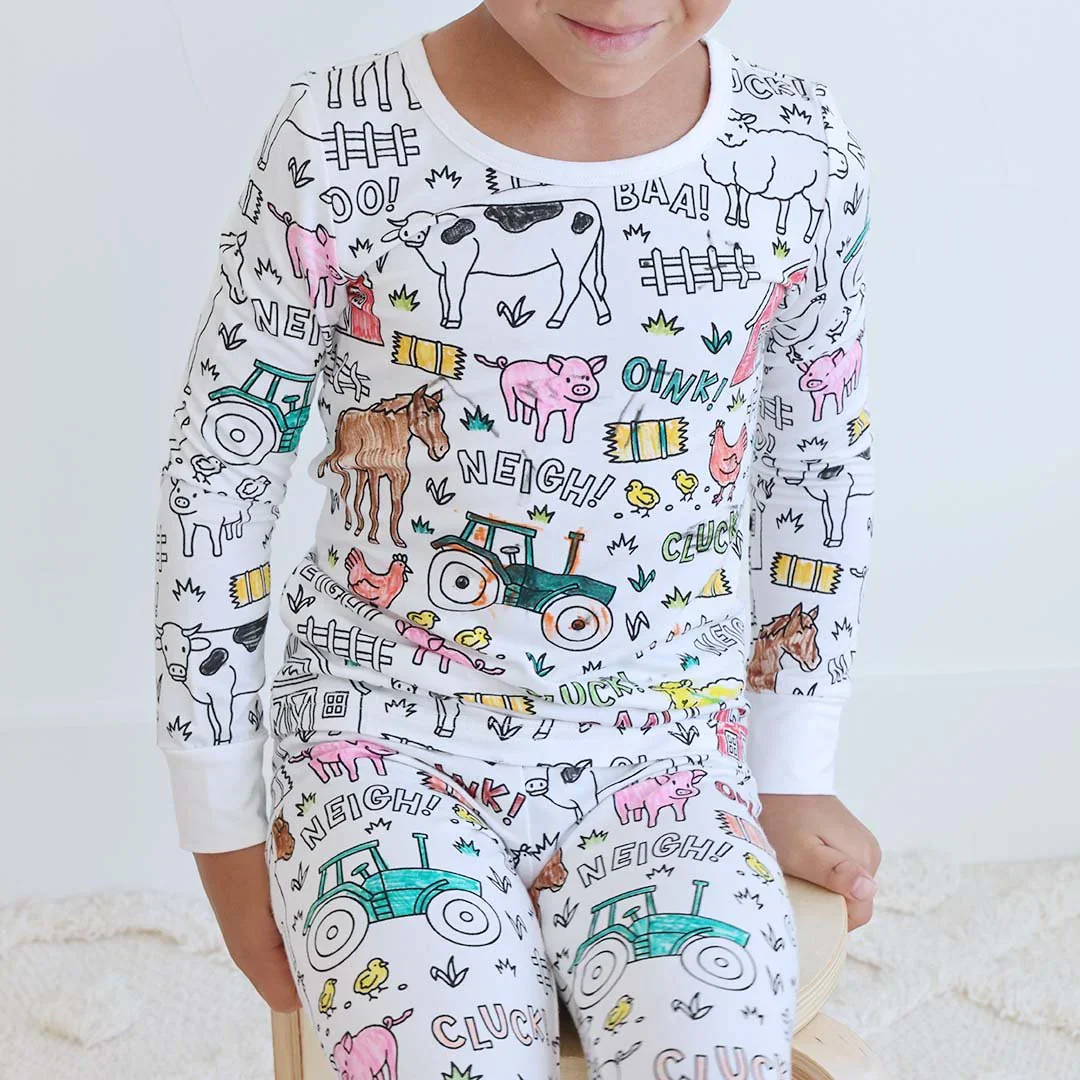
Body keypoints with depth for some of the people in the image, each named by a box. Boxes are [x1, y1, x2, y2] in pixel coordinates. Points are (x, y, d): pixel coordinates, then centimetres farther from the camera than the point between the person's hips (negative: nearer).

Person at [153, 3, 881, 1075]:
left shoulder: (799, 156, -5)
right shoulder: (335, 150, -12)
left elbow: (821, 470, 9)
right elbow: (213, 483, -2)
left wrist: (794, 777, 14)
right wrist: (224, 826, 4)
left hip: (664, 754, 2)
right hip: (386, 744, -1)